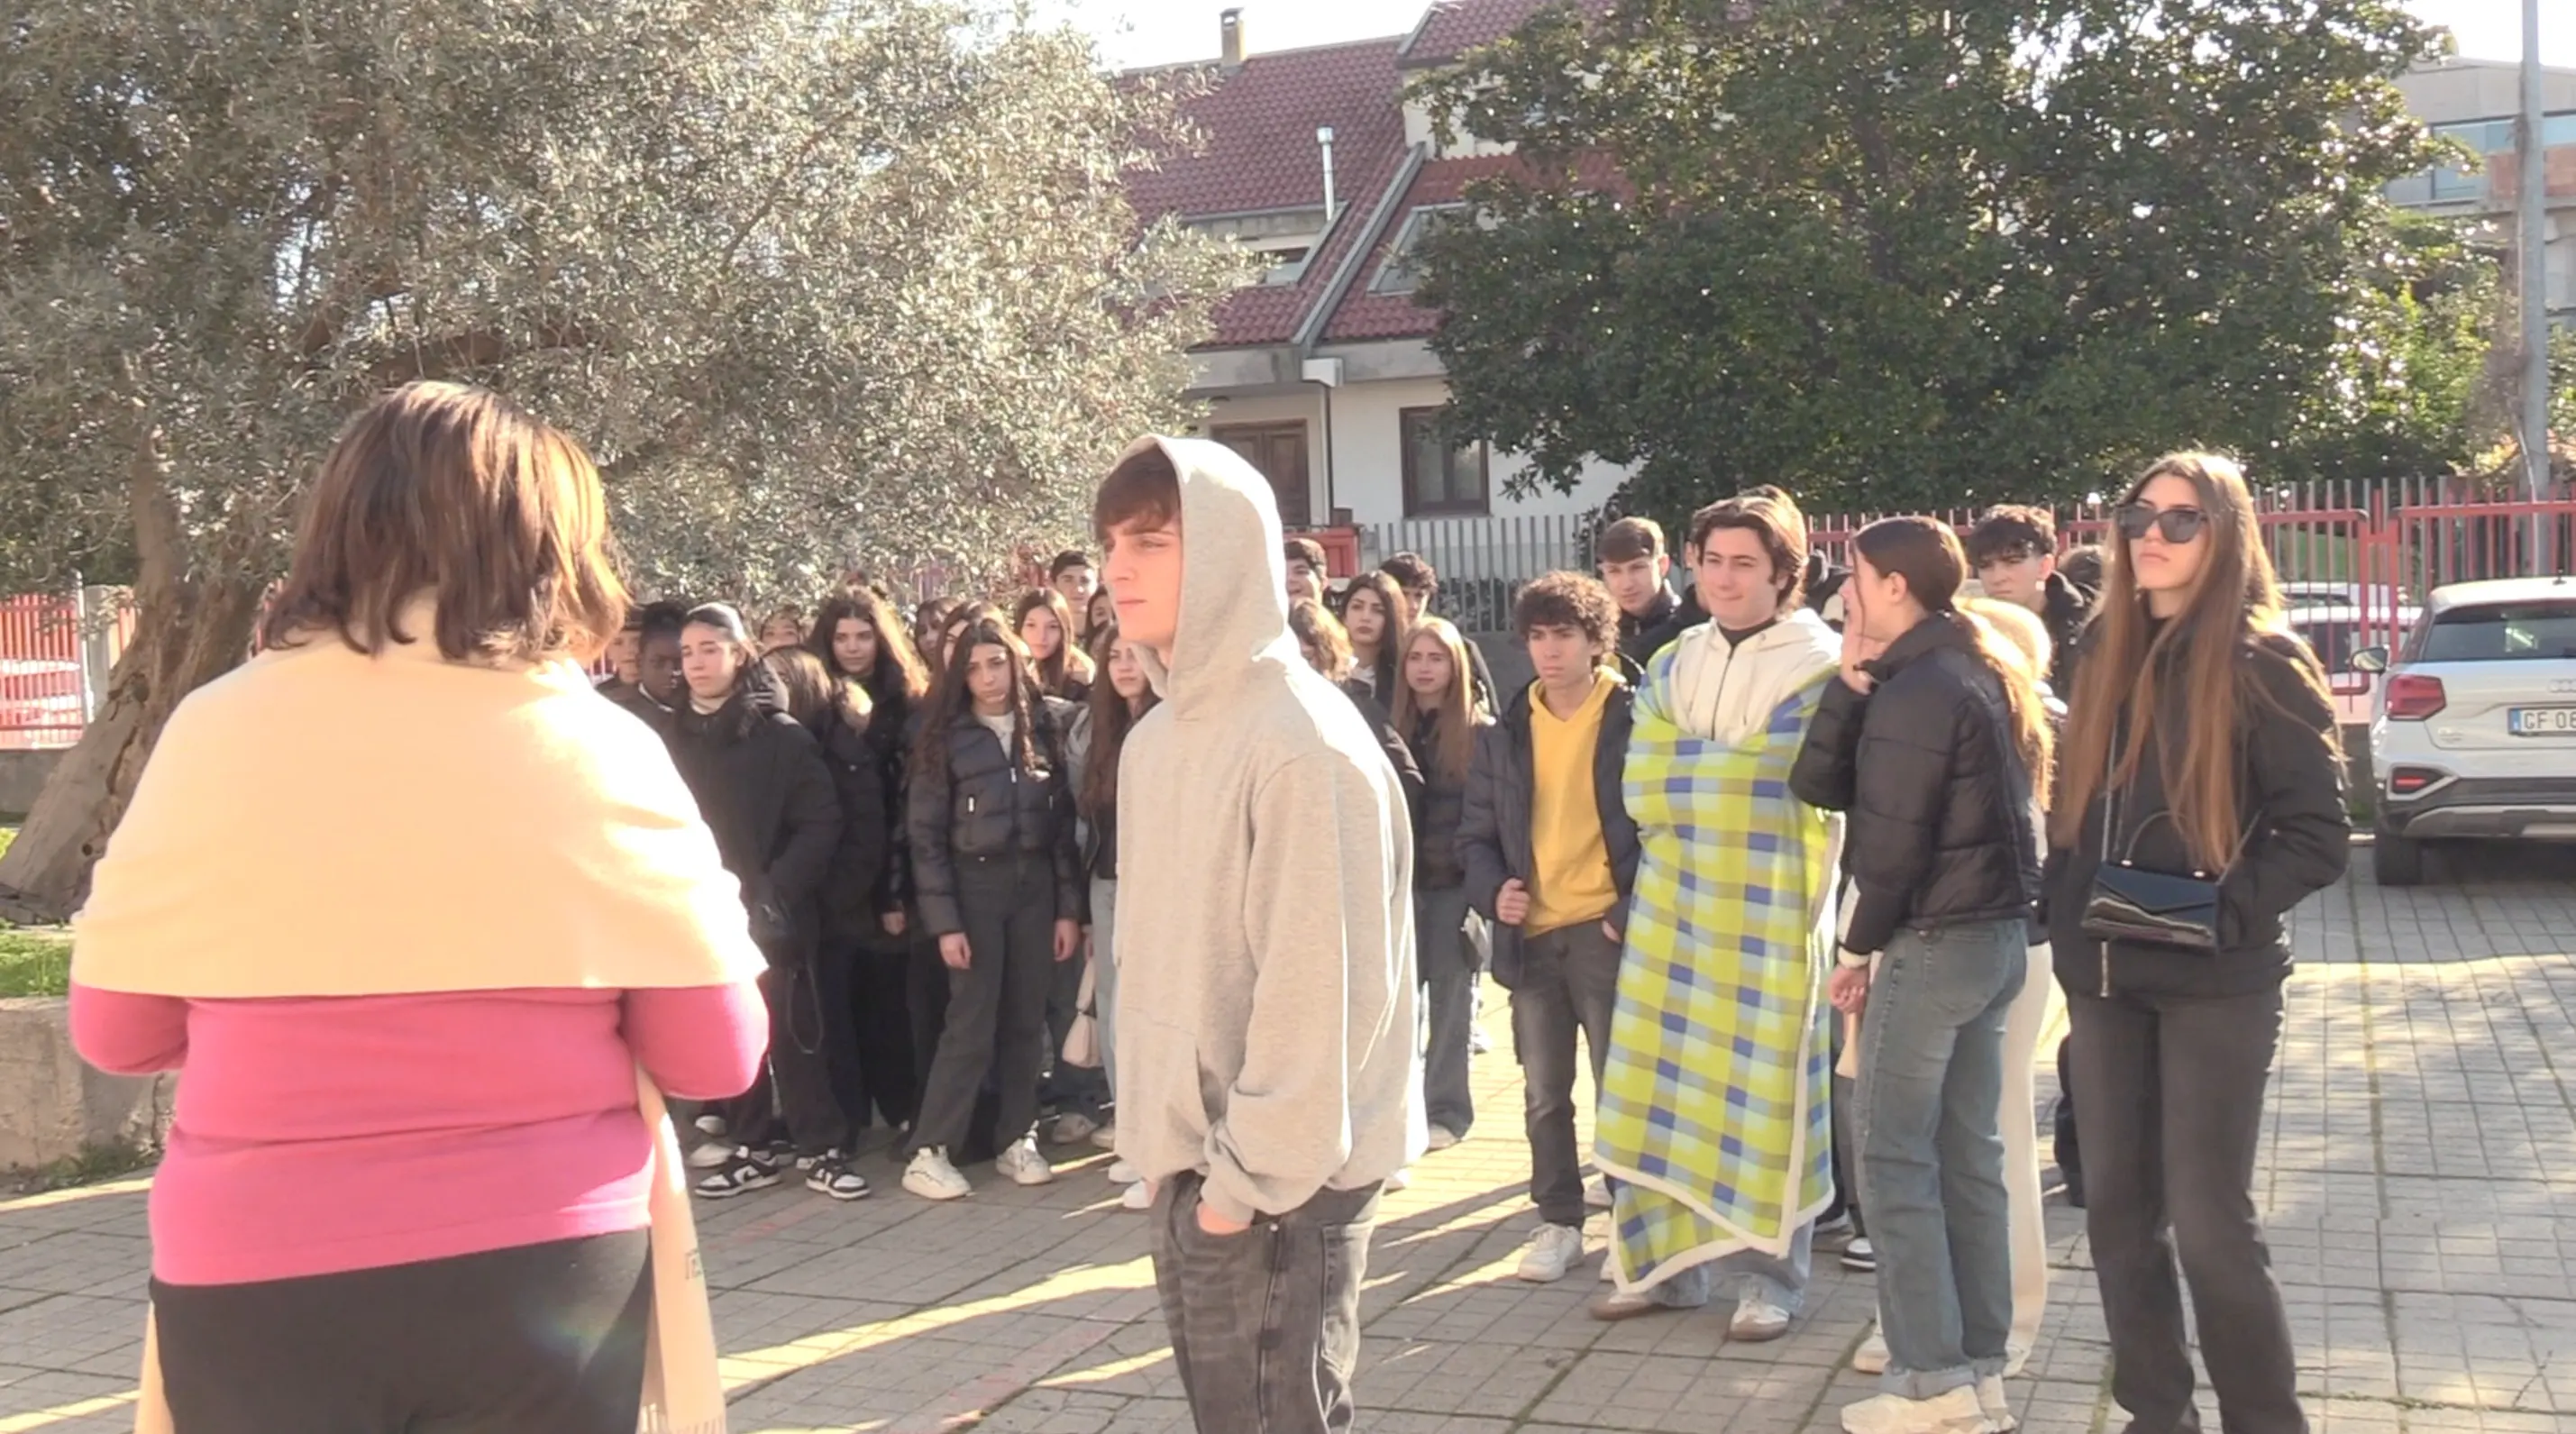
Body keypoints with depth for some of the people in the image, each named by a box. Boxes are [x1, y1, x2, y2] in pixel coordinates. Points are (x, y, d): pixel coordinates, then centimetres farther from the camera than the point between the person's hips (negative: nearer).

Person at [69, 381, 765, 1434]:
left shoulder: (215, 733, -5)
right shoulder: (601, 752, -8)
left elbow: (114, 1031, 6)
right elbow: (716, 1056, -4)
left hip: (256, 1282, 1)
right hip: (546, 1267, -1)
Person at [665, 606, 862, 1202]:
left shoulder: (782, 735, -4)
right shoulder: (671, 737, 7)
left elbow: (821, 824, -6)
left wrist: (776, 893, -14)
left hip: (771, 914, -4)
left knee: (793, 1031, -1)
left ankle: (823, 1148, 9)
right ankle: (754, 1147, 20)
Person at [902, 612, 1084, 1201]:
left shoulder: (1050, 725, 3)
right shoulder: (947, 736, -3)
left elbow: (1067, 821, 3)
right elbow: (925, 833, -4)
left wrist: (1069, 907, -1)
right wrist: (944, 921, -10)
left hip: (1036, 882, 3)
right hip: (974, 883, -2)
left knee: (1026, 1020, 7)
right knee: (971, 1021, -4)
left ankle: (1017, 1140, 17)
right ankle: (929, 1151, 1)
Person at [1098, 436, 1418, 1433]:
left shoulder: (1302, 742, -19)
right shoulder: (1157, 737, 8)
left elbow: (1314, 985, -20)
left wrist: (1249, 1177, -17)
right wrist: (1176, 1147, 10)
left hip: (1278, 1181, -8)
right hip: (1186, 1163, 8)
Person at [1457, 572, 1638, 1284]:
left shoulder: (1633, 721, -4)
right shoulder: (1506, 733, 9)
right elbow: (1476, 832, 15)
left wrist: (1632, 911, -14)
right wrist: (1493, 889, -4)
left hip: (1606, 930, -4)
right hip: (1531, 933, 4)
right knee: (1544, 1095, 12)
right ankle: (1559, 1222, 24)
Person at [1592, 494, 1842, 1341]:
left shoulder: (1822, 667, -3)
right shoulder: (1672, 667, 13)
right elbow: (1642, 787, 5)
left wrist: (1689, 766, -7)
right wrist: (1734, 764, -7)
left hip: (1772, 917, -4)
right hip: (1672, 910, 5)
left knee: (1764, 1096, 1)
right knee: (1662, 1088, 6)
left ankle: (1769, 1277, 13)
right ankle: (1666, 1261, 18)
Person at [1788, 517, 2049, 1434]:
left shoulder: (1916, 692, -16)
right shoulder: (1985, 673, 14)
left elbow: (1892, 843, -18)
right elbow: (1819, 785, 8)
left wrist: (1860, 946, -6)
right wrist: (1852, 680, -2)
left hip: (1932, 943, -10)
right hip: (1997, 935, 10)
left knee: (1896, 1158, -2)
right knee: (1967, 1154, 12)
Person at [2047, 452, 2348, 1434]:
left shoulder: (2262, 661, -7)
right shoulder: (2106, 649, 9)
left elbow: (2320, 833, -9)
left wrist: (2225, 912, -20)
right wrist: (2064, 912, 5)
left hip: (2215, 983, -6)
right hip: (2101, 976, 6)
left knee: (2209, 1223, -2)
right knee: (2116, 1211, 10)